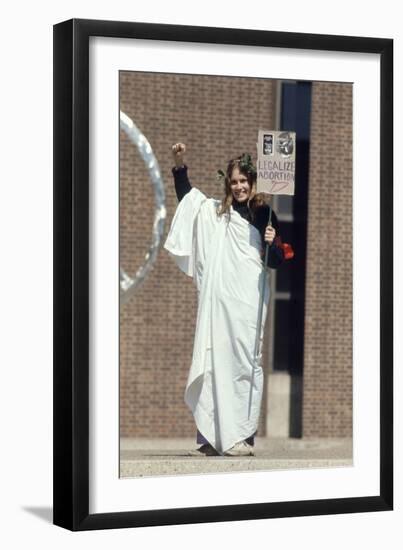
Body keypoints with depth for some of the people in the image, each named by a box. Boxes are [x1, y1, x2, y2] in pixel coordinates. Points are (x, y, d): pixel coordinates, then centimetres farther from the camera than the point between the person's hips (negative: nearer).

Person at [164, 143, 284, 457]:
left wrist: (273, 244, -14)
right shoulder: (215, 211, 15)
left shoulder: (264, 215, 5)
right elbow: (186, 196, 30)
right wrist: (180, 165, 21)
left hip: (248, 301, -3)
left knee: (244, 363, -7)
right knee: (214, 362, 0)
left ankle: (243, 437, -8)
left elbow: (277, 262, 6)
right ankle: (213, 438, 2)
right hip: (217, 301, 4)